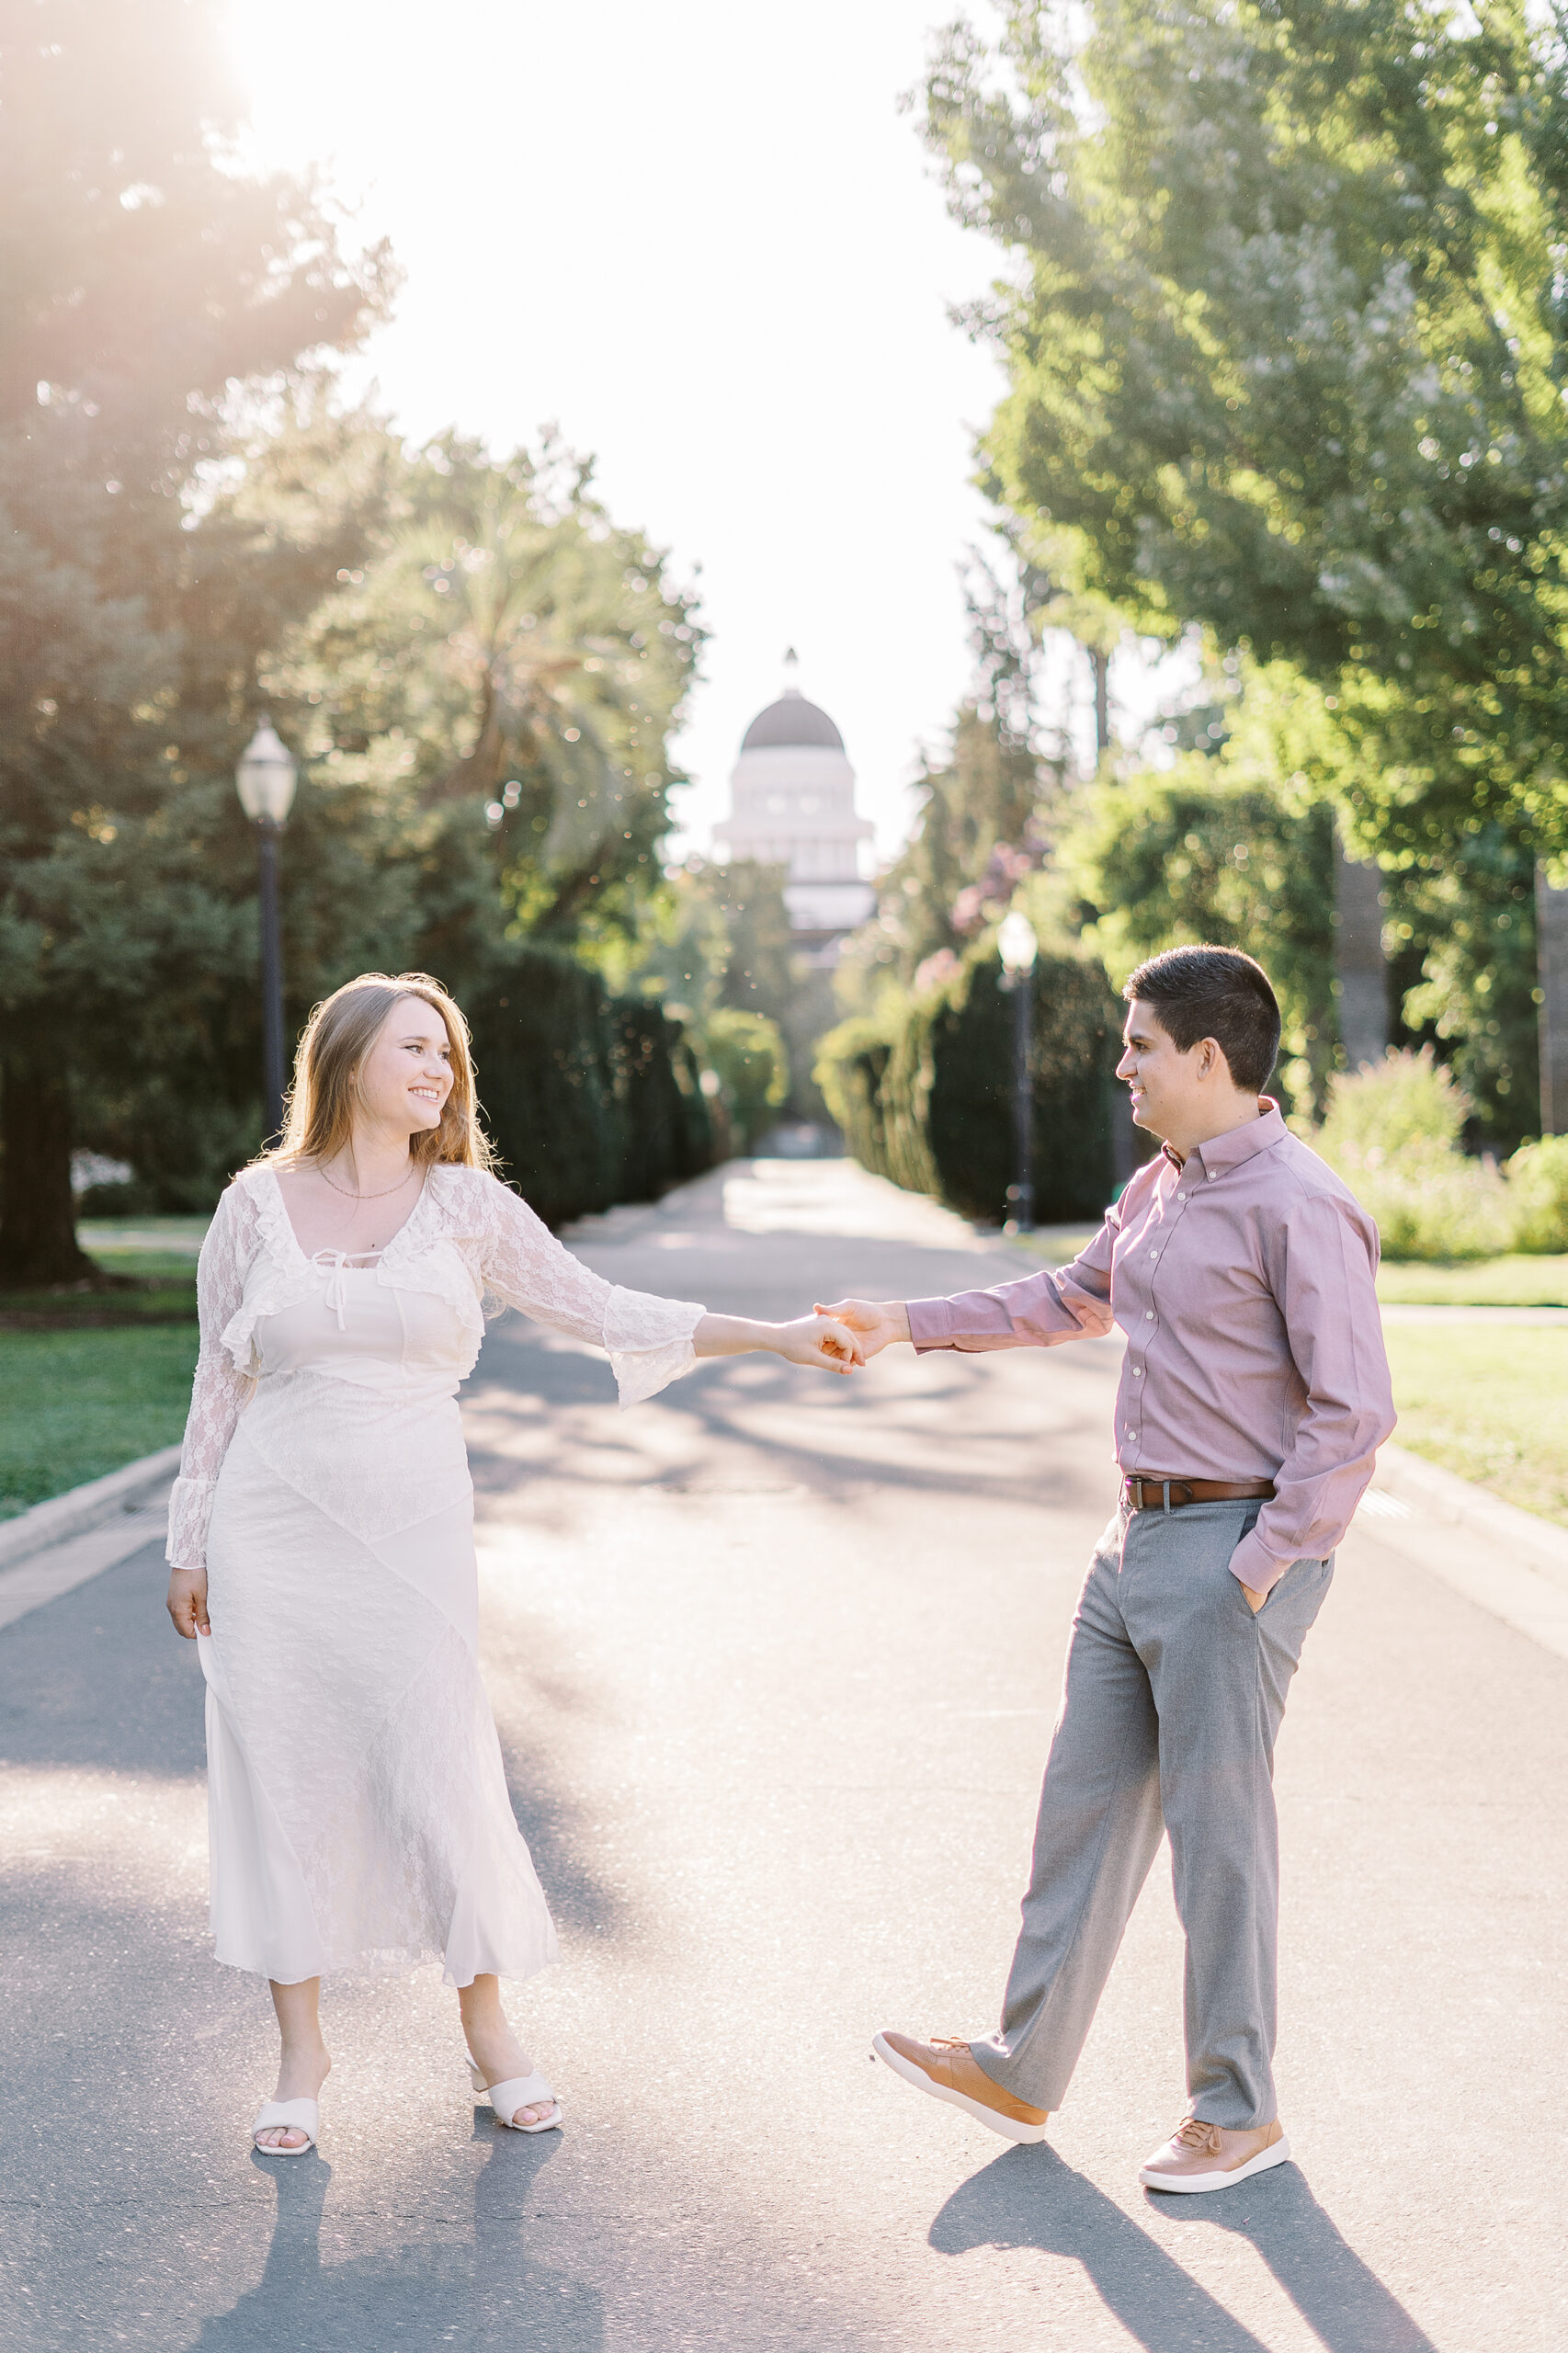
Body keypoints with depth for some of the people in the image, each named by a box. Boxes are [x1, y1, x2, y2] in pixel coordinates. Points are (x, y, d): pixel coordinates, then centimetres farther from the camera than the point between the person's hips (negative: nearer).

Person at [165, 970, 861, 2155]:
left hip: (412, 1525, 0)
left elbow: (598, 1309, 4)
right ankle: (303, 2046, 18)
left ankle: (490, 2029, 18)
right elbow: (220, 1383, 7)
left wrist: (776, 1336, -1)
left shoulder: (466, 1204, 3)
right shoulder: (257, 1206, 2)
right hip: (274, 1526, 0)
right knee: (282, 1776, 4)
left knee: (442, 1770, -1)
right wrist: (191, 1544, 7)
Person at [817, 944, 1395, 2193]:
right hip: (1139, 1537, 9)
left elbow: (1355, 1411, -20)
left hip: (1238, 1549, -9)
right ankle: (1023, 2072, 23)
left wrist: (1258, 1568, -19)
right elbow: (1070, 1301, 27)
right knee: (1087, 1804, 13)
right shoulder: (1162, 1188, 11)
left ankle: (1238, 2113, 16)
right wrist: (908, 1323, 23)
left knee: (1217, 1828, 1)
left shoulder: (1299, 1207, -17)